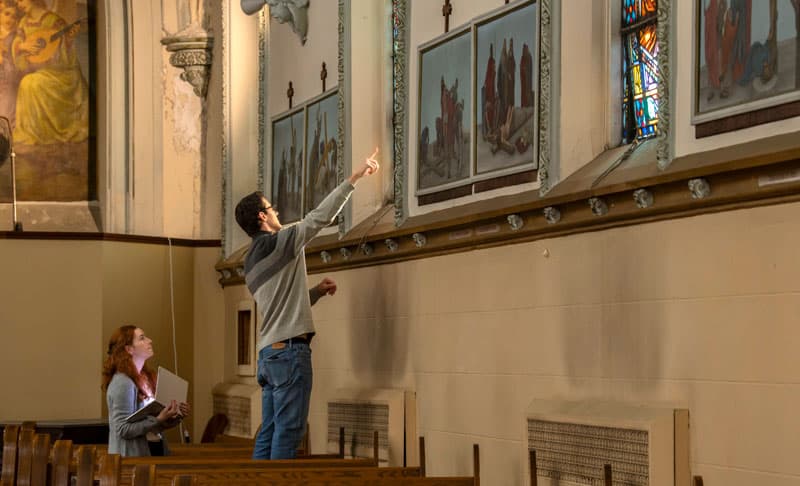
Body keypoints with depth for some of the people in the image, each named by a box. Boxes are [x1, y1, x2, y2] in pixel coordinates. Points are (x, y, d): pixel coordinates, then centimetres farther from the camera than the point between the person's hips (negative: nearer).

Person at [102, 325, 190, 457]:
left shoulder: (147, 377, 9)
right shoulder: (122, 383, -16)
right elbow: (124, 429, -20)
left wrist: (175, 417, 0)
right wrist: (159, 420, -26)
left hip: (156, 450, 8)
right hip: (134, 456, -8)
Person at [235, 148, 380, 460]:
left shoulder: (251, 262, 19)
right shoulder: (280, 243, -6)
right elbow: (321, 216, -12)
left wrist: (317, 291, 17)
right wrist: (355, 177, -9)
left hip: (268, 352, 9)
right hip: (290, 349, -9)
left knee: (269, 431, 8)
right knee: (288, 431, -9)